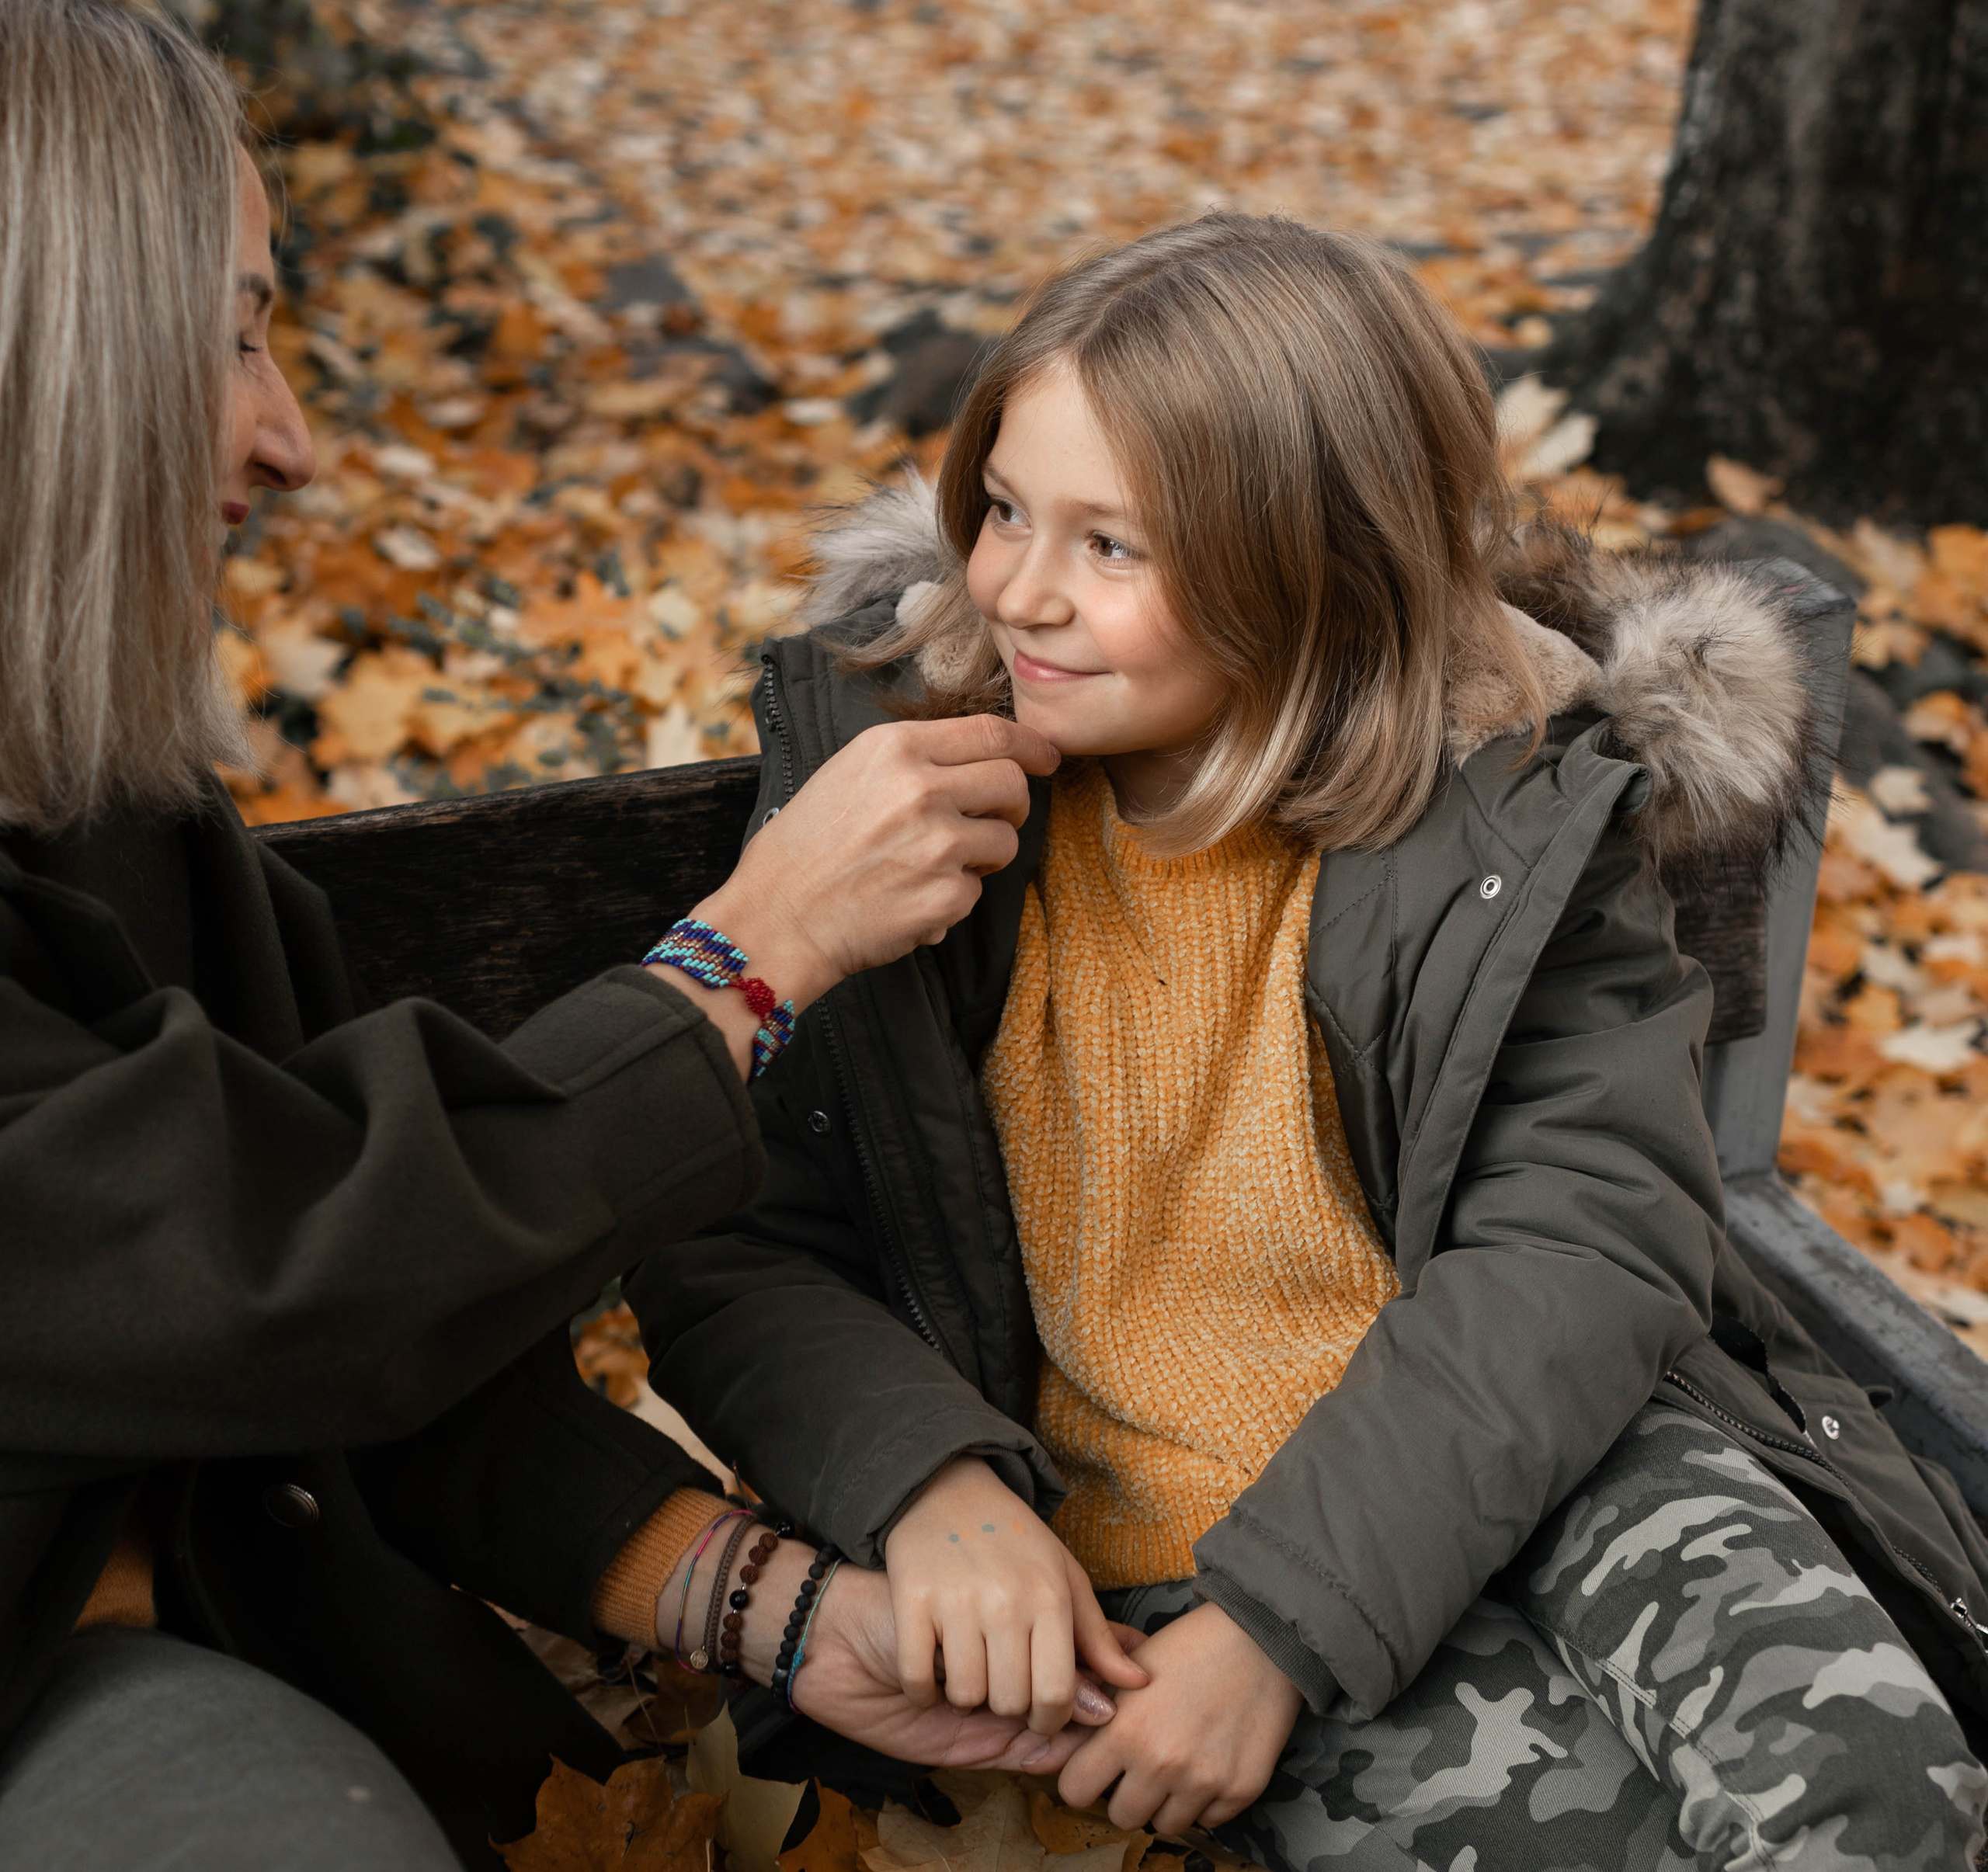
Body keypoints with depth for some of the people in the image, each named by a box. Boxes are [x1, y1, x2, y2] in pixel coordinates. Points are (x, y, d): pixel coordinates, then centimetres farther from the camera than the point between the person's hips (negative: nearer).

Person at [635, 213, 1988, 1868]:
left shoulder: (1520, 808, -8)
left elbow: (1582, 1253, -13)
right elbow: (730, 1250, -3)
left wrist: (1279, 1620, -22)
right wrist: (930, 1485, -22)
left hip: (1519, 1459, 1)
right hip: (1134, 1536, -1)